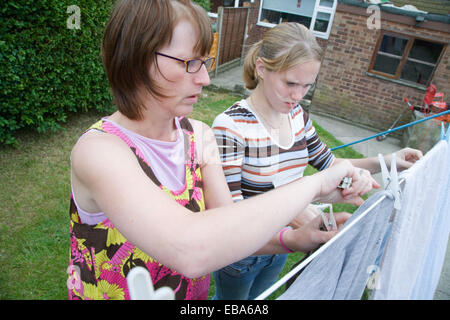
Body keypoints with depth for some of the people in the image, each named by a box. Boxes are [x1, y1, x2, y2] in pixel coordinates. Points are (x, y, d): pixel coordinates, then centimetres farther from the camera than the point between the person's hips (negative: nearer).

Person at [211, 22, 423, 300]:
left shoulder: (297, 115, -6)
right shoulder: (231, 126, -27)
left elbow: (328, 163, 6)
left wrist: (384, 162, -6)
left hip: (280, 243, 6)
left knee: (256, 298, 31)